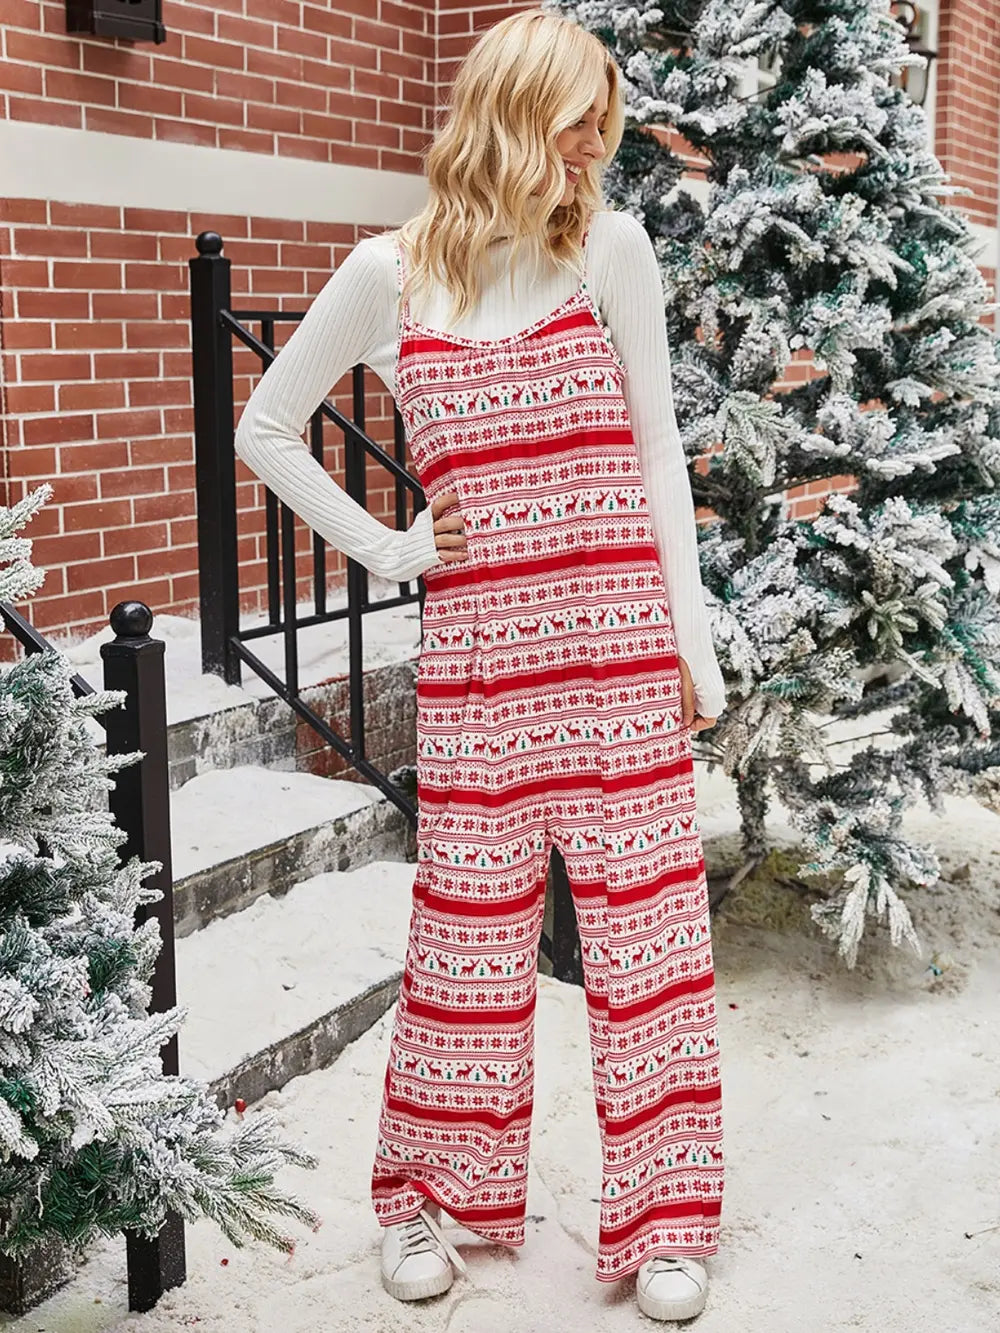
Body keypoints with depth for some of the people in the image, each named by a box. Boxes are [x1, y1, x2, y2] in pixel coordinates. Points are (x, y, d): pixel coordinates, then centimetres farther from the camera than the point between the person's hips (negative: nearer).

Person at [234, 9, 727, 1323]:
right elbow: (265, 428, 11)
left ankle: (662, 1218, 19)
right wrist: (384, 547, 3)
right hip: (476, 647, 0)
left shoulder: (610, 245, 4)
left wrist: (691, 634, 2)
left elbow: (657, 447, 6)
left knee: (647, 915, 4)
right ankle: (433, 1195, 27)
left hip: (621, 636, 1)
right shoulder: (388, 273, 2)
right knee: (470, 922, 8)